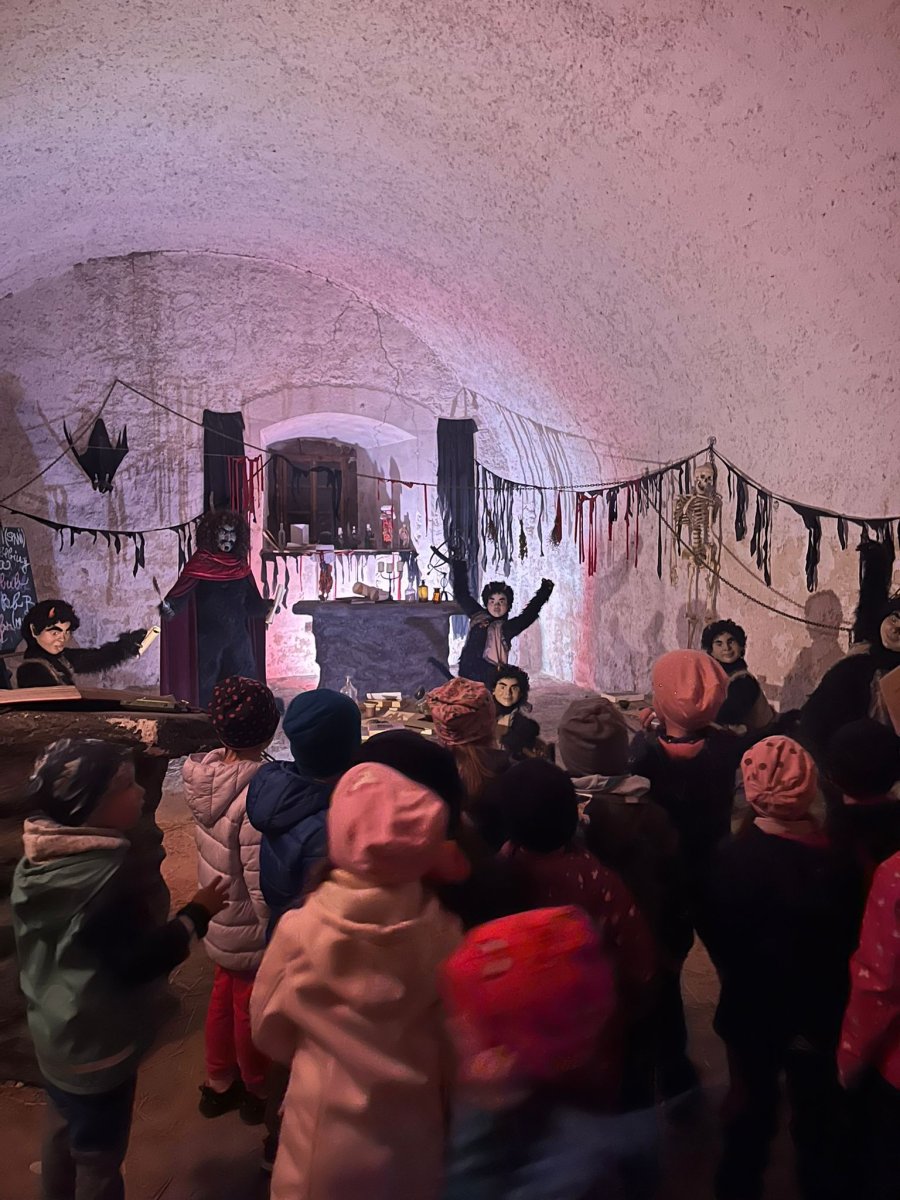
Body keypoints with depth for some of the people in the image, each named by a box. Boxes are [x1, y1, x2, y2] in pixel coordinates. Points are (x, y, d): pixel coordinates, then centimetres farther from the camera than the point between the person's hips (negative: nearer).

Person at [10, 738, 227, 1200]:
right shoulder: (104, 878, -33)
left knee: (62, 1135, 28)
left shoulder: (36, 861, -6)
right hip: (96, 1046, -8)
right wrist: (195, 915, -19)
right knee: (98, 1158, 15)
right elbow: (137, 964, -27)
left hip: (53, 1033, 8)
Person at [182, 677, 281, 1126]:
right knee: (251, 1008, 15)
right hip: (249, 927, -7)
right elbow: (262, 880, -28)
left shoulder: (202, 775, -11)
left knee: (225, 995, 26)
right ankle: (259, 1092, 39)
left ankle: (219, 1083, 47)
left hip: (218, 916, 7)